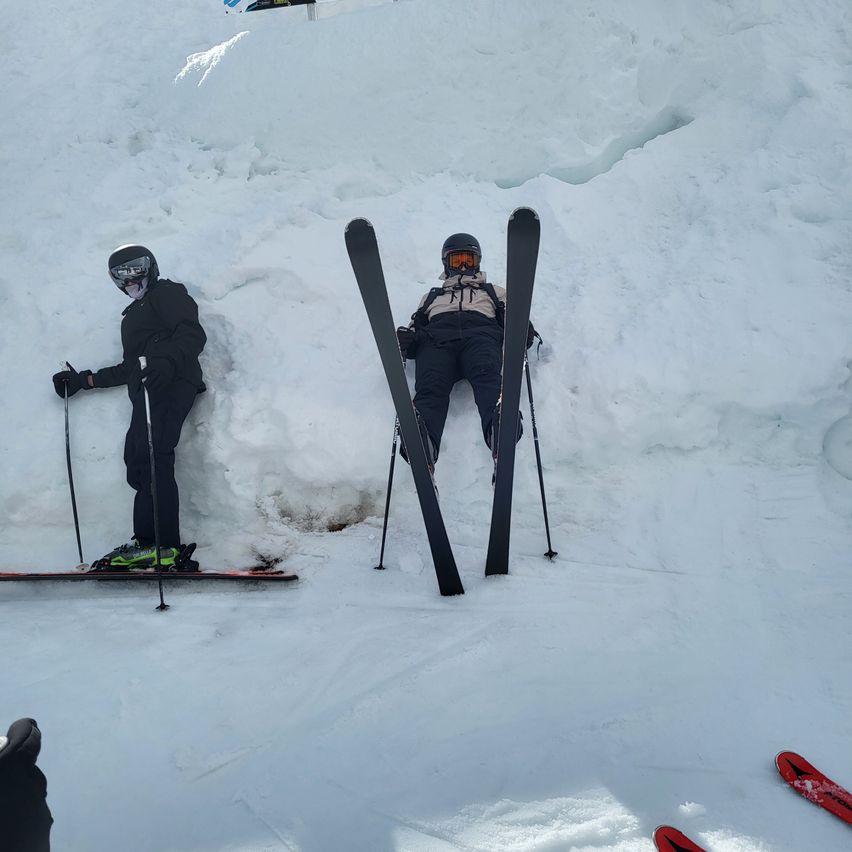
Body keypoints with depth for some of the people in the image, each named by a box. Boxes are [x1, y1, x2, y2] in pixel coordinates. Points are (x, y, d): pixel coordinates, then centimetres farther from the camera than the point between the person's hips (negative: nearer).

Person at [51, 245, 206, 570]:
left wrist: (167, 361, -25)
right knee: (138, 466, -6)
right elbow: (129, 369, 36)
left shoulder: (168, 293, 11)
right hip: (147, 394, 9)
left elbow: (193, 334, -7)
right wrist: (83, 379, 32)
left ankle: (161, 545, -33)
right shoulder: (132, 316, 37)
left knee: (151, 458, -24)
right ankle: (160, 546, -15)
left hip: (170, 385, -9)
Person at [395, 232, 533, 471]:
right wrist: (405, 339, 2)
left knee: (489, 376, -38)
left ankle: (499, 428, -69)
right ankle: (421, 443, -64)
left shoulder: (494, 292, 41)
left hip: (481, 332, 0)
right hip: (437, 336, 0)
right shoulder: (433, 296, 43)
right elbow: (416, 325, 28)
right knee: (430, 385, -35)